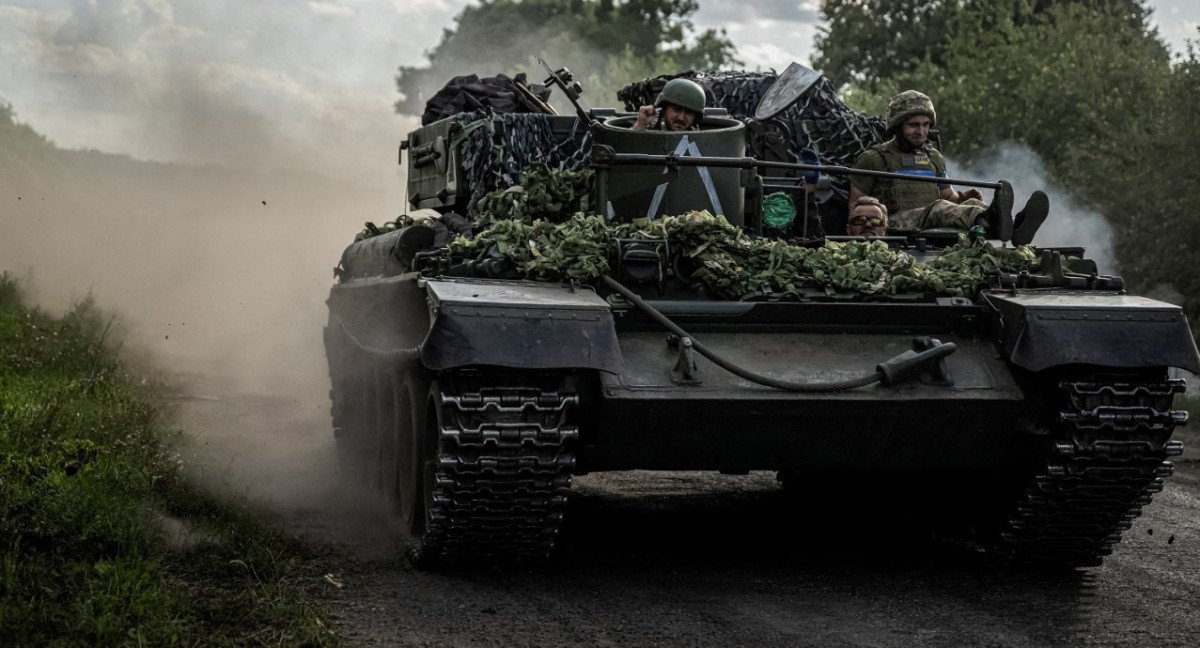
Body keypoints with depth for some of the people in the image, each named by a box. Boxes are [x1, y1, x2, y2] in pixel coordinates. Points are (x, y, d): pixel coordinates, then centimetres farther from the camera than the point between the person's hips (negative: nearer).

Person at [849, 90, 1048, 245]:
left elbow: (947, 194, 32)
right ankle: (990, 221, -69)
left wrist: (962, 197, 7)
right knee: (939, 208, -36)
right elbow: (855, 204, 8)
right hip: (897, 223, -6)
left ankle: (1014, 228, -58)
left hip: (934, 225, 6)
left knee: (971, 205, -25)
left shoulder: (934, 157, 26)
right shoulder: (873, 158, 8)